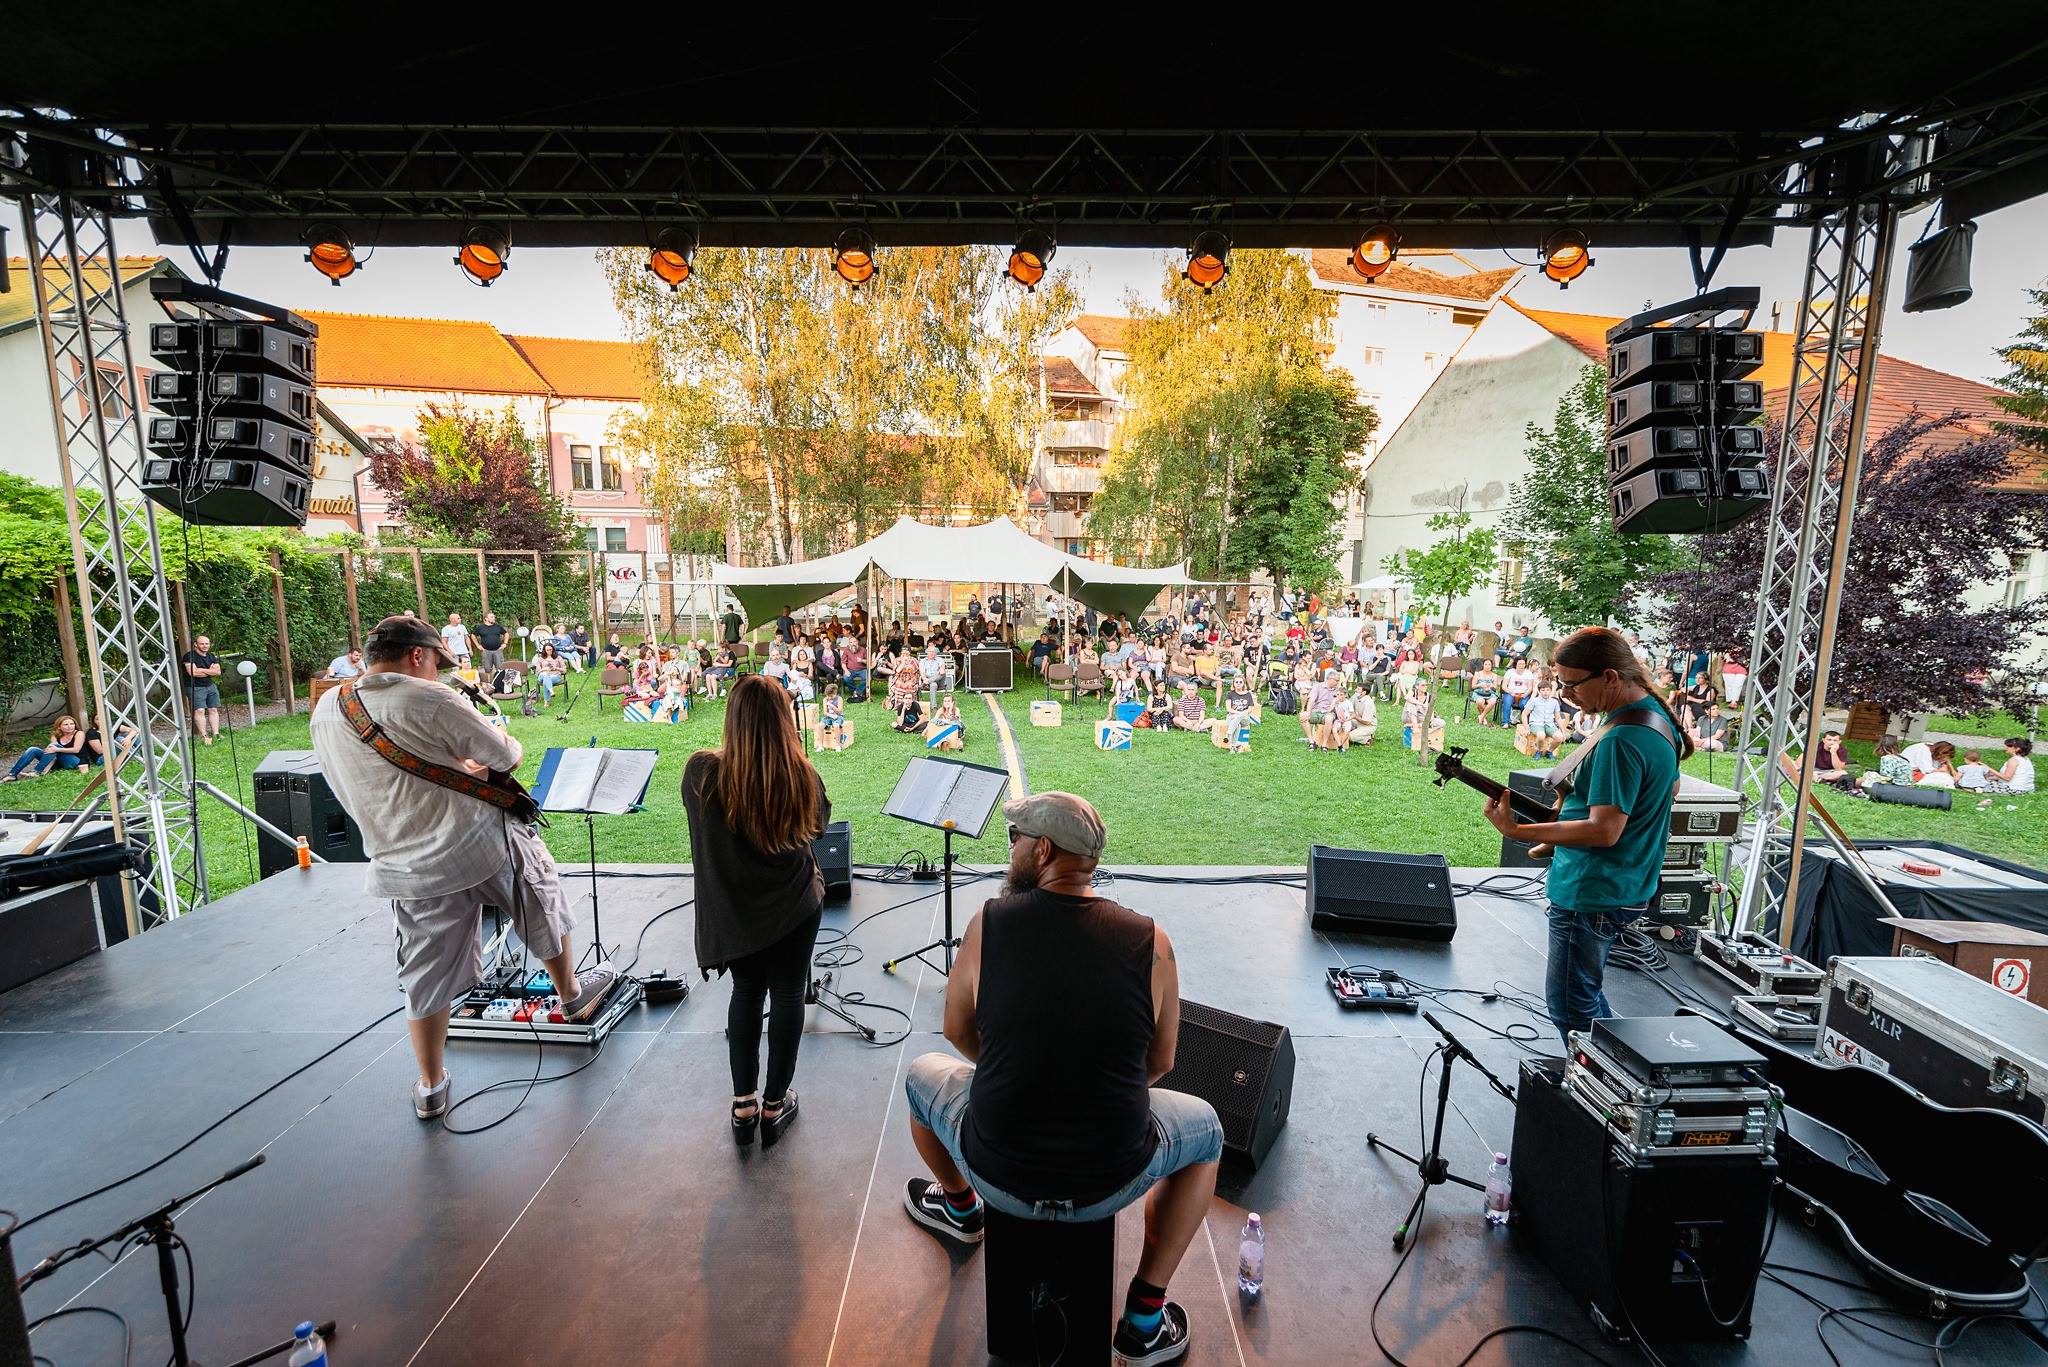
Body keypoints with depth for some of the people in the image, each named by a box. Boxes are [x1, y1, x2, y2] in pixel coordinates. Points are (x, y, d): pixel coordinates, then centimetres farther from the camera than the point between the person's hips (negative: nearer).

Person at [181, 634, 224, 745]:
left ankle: (215, 734, -1)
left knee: (213, 709, 1)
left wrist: (202, 670, -11)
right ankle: (203, 735, -17)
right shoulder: (190, 656, -8)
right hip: (195, 687, -6)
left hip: (211, 686, 6)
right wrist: (210, 671, -6)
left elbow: (218, 672, 2)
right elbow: (193, 672, -19)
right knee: (199, 710, -14)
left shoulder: (212, 656, 12)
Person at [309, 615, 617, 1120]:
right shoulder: (430, 699, -16)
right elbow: (506, 756, -12)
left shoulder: (324, 712, 4)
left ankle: (430, 1087, 30)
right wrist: (505, 743, 11)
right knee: (543, 902, 23)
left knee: (425, 977, 16)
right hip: (482, 843, -5)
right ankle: (570, 994, 41)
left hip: (406, 868, 5)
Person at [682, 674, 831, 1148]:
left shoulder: (702, 771, -19)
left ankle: (743, 1104, 32)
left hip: (732, 910, 2)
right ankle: (775, 1106, 30)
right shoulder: (802, 776, -20)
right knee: (787, 998, 16)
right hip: (794, 909, -1)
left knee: (746, 994, 23)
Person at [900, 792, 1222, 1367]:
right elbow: (1159, 1062, 2)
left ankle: (961, 1207, 54)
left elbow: (958, 1032, 3)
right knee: (1206, 1130, 31)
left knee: (922, 1073, 30)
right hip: (1112, 1182, 0)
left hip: (999, 1173, 1)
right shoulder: (1151, 942, -13)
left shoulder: (988, 924, -14)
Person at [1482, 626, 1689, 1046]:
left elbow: (1603, 831, -28)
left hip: (1592, 895, -11)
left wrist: (1517, 831, -26)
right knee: (1586, 992, 25)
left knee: (1571, 1007, 3)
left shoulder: (1621, 739, -26)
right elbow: (1669, 789, 23)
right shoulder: (1658, 716, 7)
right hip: (1629, 886, 11)